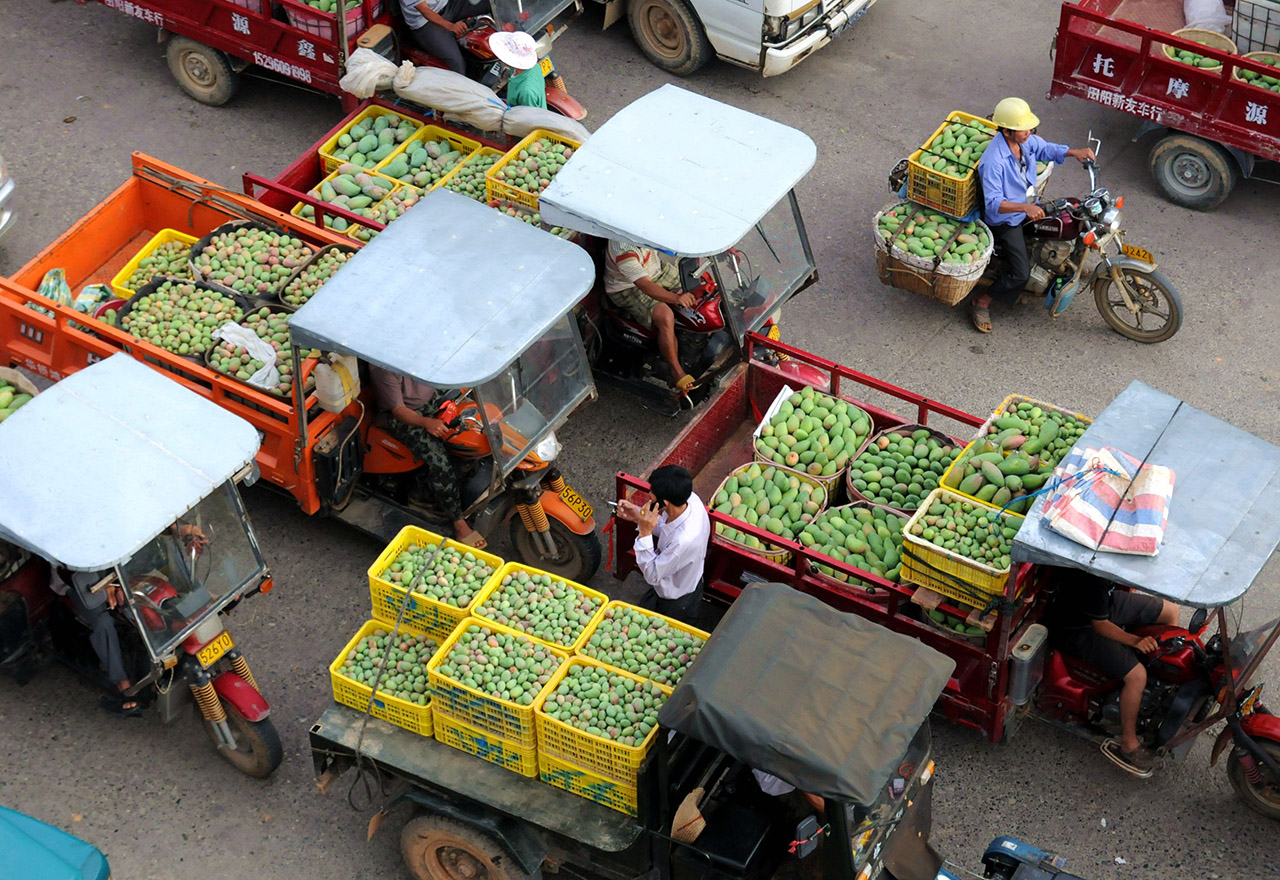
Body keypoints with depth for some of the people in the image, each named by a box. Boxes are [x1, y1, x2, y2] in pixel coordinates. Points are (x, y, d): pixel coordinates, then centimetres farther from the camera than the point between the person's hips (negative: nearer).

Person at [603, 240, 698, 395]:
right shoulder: (623, 250, -38)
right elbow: (645, 286, -43)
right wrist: (676, 298, -54)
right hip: (627, 288, -9)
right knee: (665, 317, -29)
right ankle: (676, 372, -17)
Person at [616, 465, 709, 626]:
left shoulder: (684, 540, -46)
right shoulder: (691, 499, -24)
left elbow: (652, 575, -31)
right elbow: (665, 526, -1)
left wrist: (645, 532, -37)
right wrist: (637, 515, -16)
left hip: (674, 605, -8)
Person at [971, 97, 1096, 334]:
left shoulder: (1027, 140, -7)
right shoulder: (993, 161, -32)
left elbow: (1046, 149, 14)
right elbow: (993, 203, -36)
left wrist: (1075, 152, -3)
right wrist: (1025, 207, -50)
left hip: (1030, 207, 8)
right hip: (1006, 221, -8)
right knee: (1020, 274, -18)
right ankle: (980, 302, 3)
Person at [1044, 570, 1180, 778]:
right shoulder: (1091, 578, -39)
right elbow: (1100, 625, -27)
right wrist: (1134, 640, -35)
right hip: (1077, 627, -10)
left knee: (1170, 611, 14)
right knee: (1137, 675, -23)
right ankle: (1128, 744, -2)